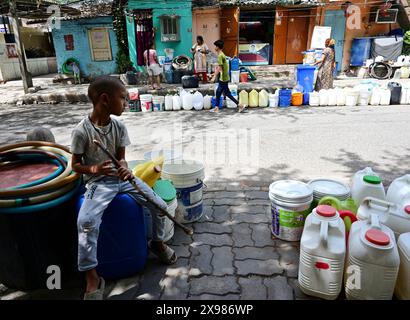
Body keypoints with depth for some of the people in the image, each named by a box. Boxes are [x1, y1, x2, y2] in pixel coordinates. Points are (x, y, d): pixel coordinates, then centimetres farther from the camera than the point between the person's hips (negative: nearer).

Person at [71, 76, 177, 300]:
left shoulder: (118, 126, -1)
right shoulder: (81, 131, -14)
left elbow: (121, 157, 2)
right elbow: (75, 165, -6)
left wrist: (125, 168, -22)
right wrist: (93, 169, -27)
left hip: (121, 176, 4)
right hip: (98, 182, -4)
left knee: (159, 205, -5)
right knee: (86, 221, -29)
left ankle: (157, 242, 24)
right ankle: (92, 278, -11)